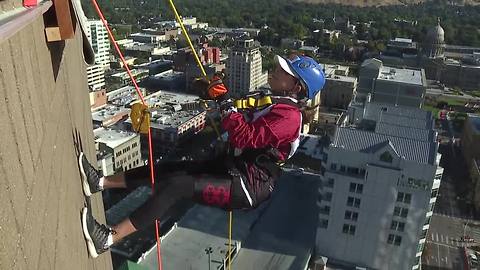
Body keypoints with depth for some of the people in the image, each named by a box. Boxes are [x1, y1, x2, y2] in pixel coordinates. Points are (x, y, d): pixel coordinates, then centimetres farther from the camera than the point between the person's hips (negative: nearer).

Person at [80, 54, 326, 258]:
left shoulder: (288, 115, -18)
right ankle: (101, 182, 6)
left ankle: (109, 238, -22)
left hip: (248, 187, -9)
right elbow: (246, 121, 21)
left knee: (177, 185, -23)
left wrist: (225, 102, -23)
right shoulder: (276, 104, 14)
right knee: (168, 169, 2)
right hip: (233, 168, 9)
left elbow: (244, 137, -29)